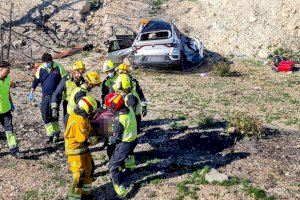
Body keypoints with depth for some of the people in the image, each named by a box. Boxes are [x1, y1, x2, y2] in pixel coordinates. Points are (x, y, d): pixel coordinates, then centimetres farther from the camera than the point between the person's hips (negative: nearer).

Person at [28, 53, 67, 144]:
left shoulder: (58, 67, -5)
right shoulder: (40, 69, 4)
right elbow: (36, 81, 12)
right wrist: (31, 92, 5)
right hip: (45, 95, 4)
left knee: (53, 114, -11)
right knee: (45, 114, 2)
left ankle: (56, 131, 10)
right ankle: (50, 133, 15)